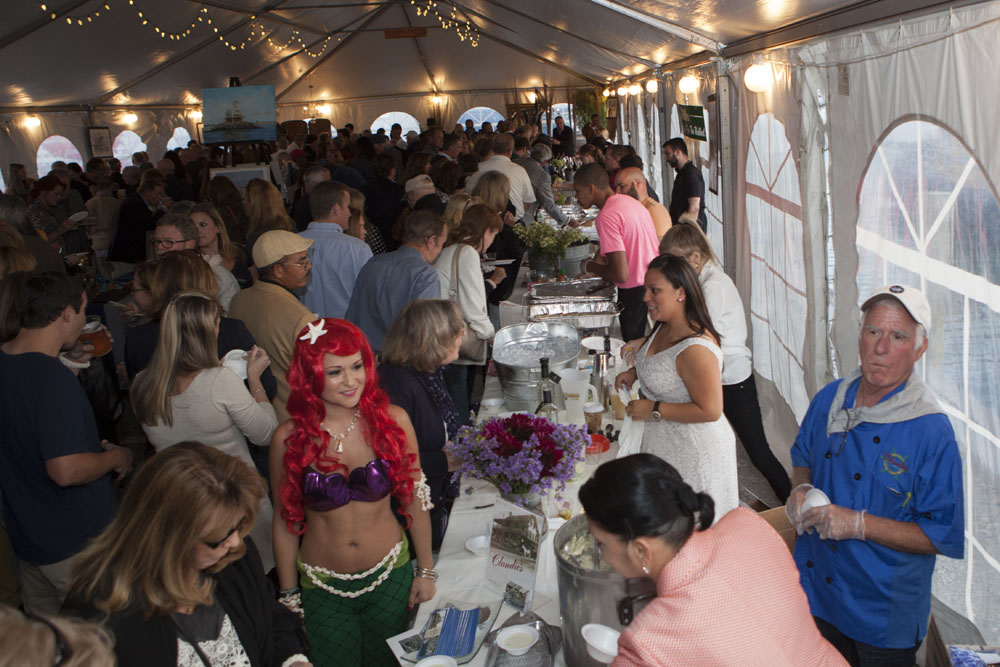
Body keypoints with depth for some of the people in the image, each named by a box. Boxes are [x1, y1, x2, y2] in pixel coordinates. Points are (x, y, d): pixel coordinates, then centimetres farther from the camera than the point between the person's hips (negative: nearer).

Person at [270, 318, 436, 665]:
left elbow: (414, 499, -3)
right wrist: (289, 596, 3)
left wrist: (426, 571, 4)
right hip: (322, 588, -1)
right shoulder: (289, 438, -15)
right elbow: (286, 521, -3)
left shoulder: (392, 421, -14)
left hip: (391, 578, 1)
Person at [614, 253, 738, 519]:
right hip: (665, 441, 9)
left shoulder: (696, 348, -31)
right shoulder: (665, 328, -1)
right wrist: (634, 372, 4)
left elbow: (709, 410, -29)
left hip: (693, 451, -9)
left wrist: (654, 409, -24)